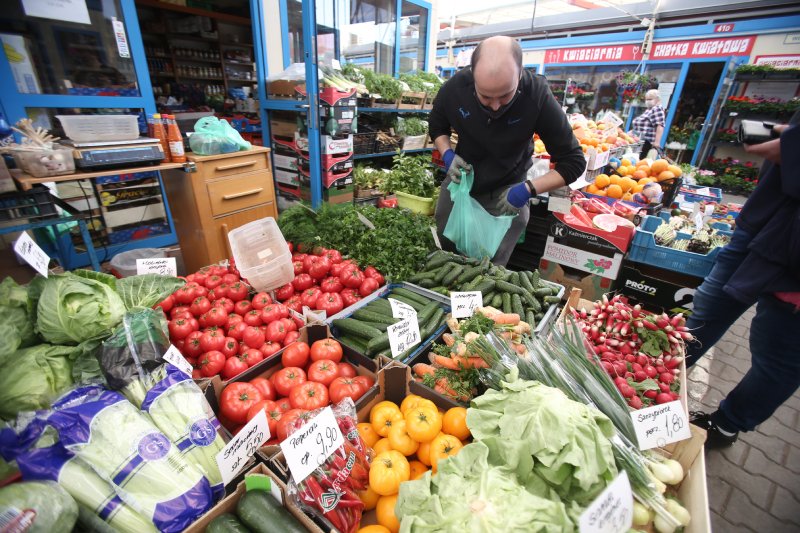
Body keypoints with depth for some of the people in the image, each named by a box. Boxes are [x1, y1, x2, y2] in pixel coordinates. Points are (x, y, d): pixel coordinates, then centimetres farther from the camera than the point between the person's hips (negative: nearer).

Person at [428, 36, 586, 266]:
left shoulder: (538, 96, -25)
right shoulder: (454, 88, -20)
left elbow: (573, 162, -17)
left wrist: (528, 189, -28)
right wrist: (447, 154, -15)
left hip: (508, 192, -2)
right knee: (446, 249, 18)